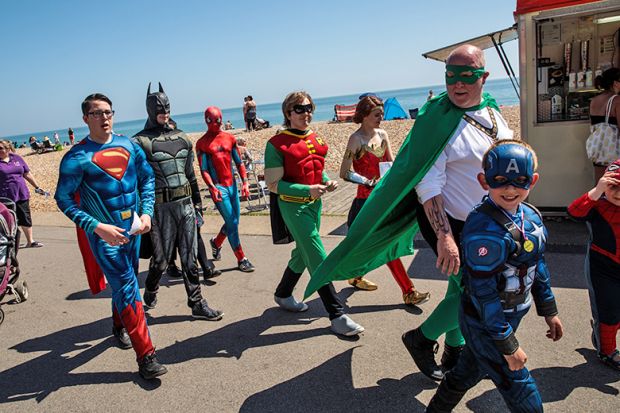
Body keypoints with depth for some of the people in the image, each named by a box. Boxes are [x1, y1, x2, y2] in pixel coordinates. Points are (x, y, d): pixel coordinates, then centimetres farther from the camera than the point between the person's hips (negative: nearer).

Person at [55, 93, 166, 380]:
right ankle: (145, 355, -2)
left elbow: (147, 178, 11)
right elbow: (64, 199, -10)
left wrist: (146, 213, -3)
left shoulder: (129, 146, 3)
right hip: (103, 233, -5)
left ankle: (119, 325, 48)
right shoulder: (77, 157, -11)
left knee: (125, 281, 21)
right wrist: (98, 227, -20)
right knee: (126, 287, -8)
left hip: (133, 228, 5)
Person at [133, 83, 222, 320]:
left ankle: (197, 304, 17)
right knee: (162, 258, 5)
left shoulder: (181, 138, 13)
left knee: (189, 258, 9)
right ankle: (150, 292, 35)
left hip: (186, 205, 5)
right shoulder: (140, 142, -6)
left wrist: (197, 201, 18)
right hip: (161, 208, -5)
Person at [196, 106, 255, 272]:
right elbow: (204, 169, -7)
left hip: (232, 185, 5)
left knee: (233, 221, 12)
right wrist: (212, 187, -20)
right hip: (218, 187, -5)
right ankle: (241, 259, 5)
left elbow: (238, 162, 10)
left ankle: (216, 242, 40)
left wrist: (244, 182, 0)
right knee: (232, 223, -6)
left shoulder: (229, 138, 9)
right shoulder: (202, 143, -3)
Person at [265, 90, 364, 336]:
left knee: (303, 254, 20)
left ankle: (283, 295, 43)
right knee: (319, 260, -8)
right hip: (293, 205, -7)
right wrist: (307, 190, -25)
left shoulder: (315, 139, 8)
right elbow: (274, 184, -15)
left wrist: (327, 181, -1)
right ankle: (337, 316, 1)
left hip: (315, 203, 8)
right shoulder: (277, 144, -13)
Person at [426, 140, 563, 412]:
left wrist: (549, 310, 19)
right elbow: (483, 291, -26)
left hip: (509, 316, 8)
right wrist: (508, 345, -20)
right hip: (485, 324, -8)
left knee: (470, 371, 26)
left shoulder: (531, 216, 0)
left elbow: (538, 267, 14)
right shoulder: (485, 229, -28)